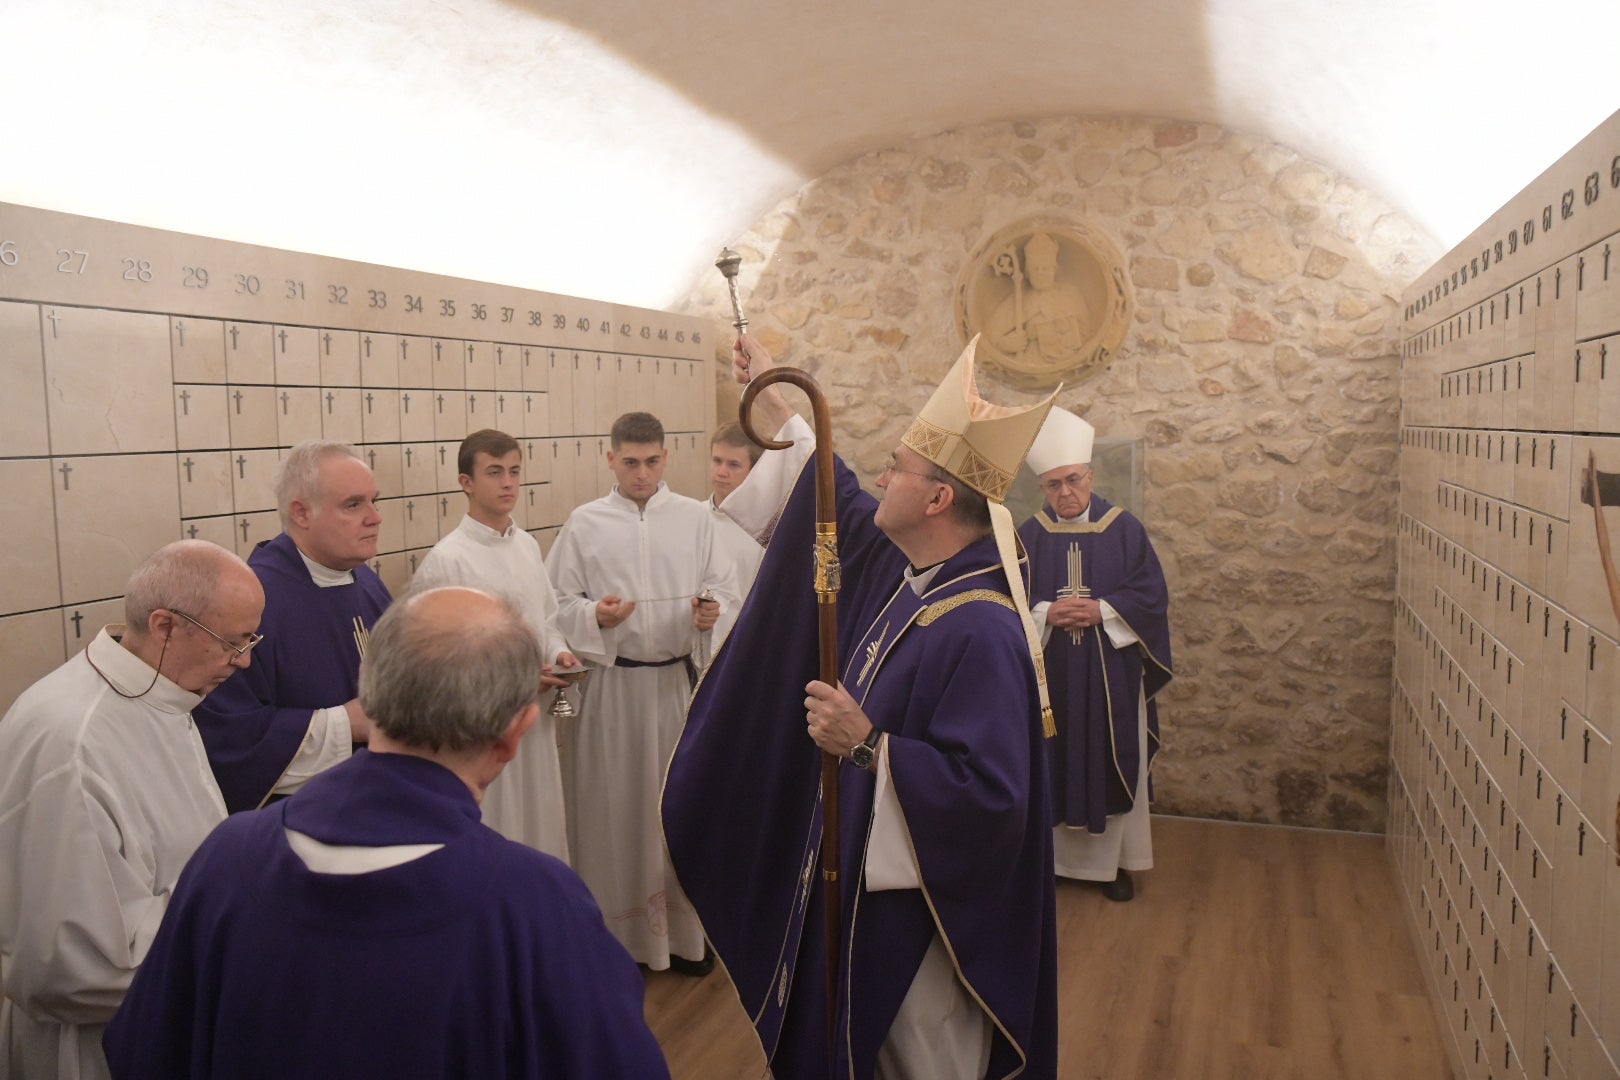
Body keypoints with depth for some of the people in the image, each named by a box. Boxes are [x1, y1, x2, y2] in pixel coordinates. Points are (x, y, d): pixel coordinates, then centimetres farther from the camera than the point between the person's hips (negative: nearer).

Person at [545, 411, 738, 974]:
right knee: (617, 805, 5)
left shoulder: (695, 517, 5)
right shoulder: (584, 523, 2)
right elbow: (559, 603, 3)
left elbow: (722, 585, 6)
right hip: (612, 683, -1)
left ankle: (686, 927, 23)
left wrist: (713, 608, -16)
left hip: (681, 679, 1)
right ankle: (620, 932, 20)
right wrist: (596, 615, -16)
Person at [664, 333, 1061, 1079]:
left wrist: (867, 745, -30)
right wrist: (772, 401, 20)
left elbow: (991, 792, -32)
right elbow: (840, 500, 14)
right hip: (857, 873, 9)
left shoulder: (978, 630, -30)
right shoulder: (898, 566, -4)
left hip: (920, 900, -8)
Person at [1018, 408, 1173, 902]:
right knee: (1052, 764, 4)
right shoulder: (1029, 536, 3)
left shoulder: (1124, 529, 1)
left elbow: (1152, 595, -2)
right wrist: (1046, 614, -16)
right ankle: (1050, 852, 18)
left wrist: (1101, 610, -16)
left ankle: (1112, 860, 18)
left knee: (1112, 764, 5)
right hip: (1049, 675, 1)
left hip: (1111, 676, 0)